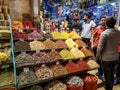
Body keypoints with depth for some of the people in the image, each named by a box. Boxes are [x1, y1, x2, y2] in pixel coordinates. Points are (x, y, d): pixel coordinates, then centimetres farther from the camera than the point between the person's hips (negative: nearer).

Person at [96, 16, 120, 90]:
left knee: (107, 76, 7)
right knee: (111, 74, 24)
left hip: (106, 58, -6)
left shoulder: (104, 33, -18)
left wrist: (97, 56, -3)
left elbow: (100, 47, -16)